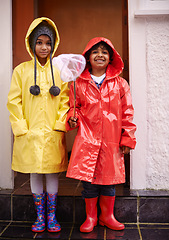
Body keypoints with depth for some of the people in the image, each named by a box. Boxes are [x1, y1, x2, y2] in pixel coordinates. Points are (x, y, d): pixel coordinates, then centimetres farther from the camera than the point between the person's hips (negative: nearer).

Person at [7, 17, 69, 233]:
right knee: (35, 174, 9)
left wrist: (60, 124, -6)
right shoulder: (21, 70, 3)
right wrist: (20, 128, -7)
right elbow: (13, 101, 1)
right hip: (30, 133, 0)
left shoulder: (59, 70, 6)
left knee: (52, 173, 7)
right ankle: (39, 216, 24)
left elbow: (65, 100, 5)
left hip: (53, 134, 1)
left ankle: (51, 216, 22)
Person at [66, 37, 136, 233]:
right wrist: (72, 119, -7)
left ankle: (107, 216, 30)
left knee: (109, 179, 10)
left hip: (111, 141, 1)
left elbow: (127, 114, 5)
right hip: (87, 139, 0)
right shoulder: (79, 83, 4)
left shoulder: (120, 84, 4)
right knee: (88, 179, 4)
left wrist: (127, 139, 1)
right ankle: (90, 217, 25)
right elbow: (74, 108, 14)